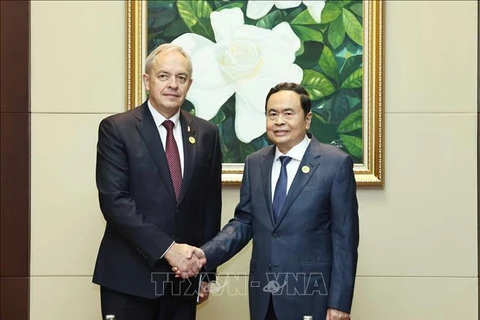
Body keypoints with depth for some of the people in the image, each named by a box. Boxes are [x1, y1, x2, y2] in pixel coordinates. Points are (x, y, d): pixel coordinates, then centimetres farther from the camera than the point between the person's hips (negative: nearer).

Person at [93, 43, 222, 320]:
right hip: (129, 276, -3)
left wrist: (207, 266, 7)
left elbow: (211, 203, 10)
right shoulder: (116, 129, -5)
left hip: (184, 274, 4)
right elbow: (114, 201, -14)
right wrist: (167, 248, -19)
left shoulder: (206, 133, 7)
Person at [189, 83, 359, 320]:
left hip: (310, 296, -4)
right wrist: (206, 254, -9)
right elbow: (244, 222, 7)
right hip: (263, 297, 4)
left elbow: (344, 238, -8)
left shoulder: (336, 163, -7)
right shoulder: (254, 163, 7)